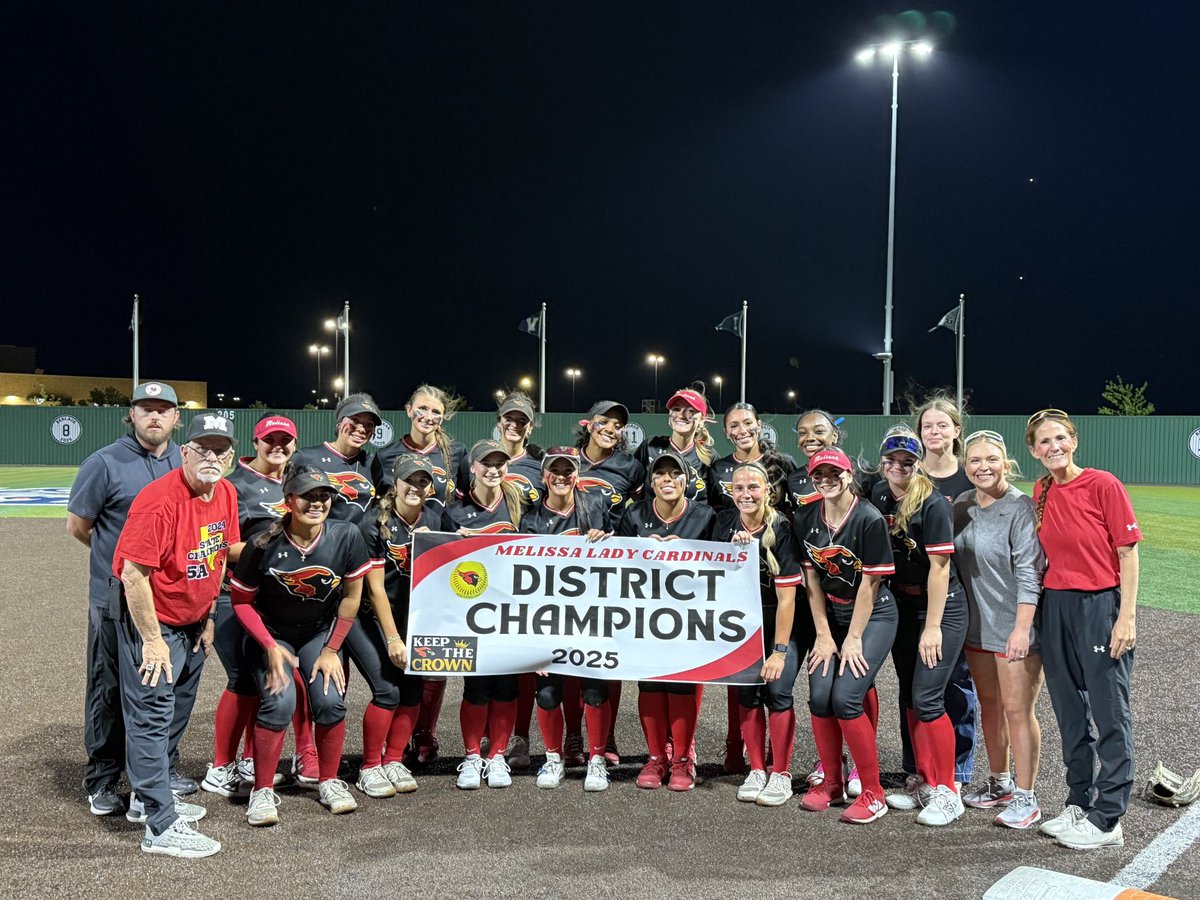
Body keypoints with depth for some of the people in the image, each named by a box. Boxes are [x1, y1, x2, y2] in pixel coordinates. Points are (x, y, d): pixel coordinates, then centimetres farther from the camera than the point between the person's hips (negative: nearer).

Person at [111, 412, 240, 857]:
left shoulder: (226, 494, -2)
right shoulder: (159, 501, -26)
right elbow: (133, 575, -25)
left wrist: (208, 617, 13)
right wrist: (152, 640, -20)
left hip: (192, 620, 9)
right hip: (149, 617, -9)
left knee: (177, 712, 18)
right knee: (152, 716, -6)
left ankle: (147, 798, 35)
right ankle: (161, 828, 0)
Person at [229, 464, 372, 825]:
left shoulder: (346, 535, -18)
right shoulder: (264, 545, -22)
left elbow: (351, 597, -6)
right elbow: (241, 601, -9)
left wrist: (331, 650, -5)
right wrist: (271, 647, -16)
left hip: (321, 632, 2)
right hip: (271, 633, -2)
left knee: (331, 699, -14)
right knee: (279, 701, -21)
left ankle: (329, 782, 10)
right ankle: (263, 790, -2)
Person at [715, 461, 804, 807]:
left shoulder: (781, 529, -21)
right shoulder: (725, 523, -8)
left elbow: (786, 596, -20)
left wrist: (779, 650, -19)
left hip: (782, 622, -4)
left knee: (777, 691, -10)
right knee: (747, 691, 1)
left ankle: (781, 774, 4)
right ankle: (756, 770, 15)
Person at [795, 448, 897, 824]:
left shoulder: (869, 519, -17)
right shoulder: (804, 519, -2)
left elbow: (869, 583, -15)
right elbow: (812, 580, 1)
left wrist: (853, 639, -13)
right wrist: (823, 635, -3)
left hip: (873, 615, -5)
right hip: (831, 614, 5)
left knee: (845, 698, -15)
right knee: (819, 695, -7)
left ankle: (873, 793, 1)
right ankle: (831, 783, 14)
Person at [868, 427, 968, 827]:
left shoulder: (933, 504, -19)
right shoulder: (878, 495, 0)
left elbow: (939, 567, -19)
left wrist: (932, 627, -18)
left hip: (942, 608, -7)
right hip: (902, 606, 7)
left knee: (926, 698, -9)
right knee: (908, 695, 11)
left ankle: (946, 791, 5)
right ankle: (923, 781, 24)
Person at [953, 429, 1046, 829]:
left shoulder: (1020, 507, -14)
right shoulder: (962, 505, 6)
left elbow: (1029, 572, -17)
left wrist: (1022, 628, -20)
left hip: (1015, 626, -7)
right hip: (977, 626, 7)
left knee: (1017, 710, -1)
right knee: (989, 706, 16)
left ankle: (1025, 797, 11)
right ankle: (999, 783, 32)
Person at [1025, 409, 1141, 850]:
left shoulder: (1103, 484, -8)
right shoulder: (1041, 492, 8)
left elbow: (1127, 552, -9)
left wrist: (1127, 616, -14)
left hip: (1101, 604, -6)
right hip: (1054, 606, 6)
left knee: (1110, 712, 0)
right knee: (1070, 711, 14)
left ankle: (1107, 819, 10)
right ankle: (1079, 803, 28)